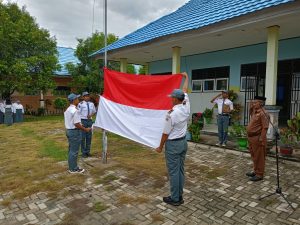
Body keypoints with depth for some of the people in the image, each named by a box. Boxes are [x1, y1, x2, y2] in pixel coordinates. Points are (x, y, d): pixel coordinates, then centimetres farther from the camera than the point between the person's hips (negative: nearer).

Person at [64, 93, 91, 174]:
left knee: (71, 150, 18)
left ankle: (71, 167, 29)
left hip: (69, 130, 10)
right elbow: (77, 124, -22)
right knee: (74, 151, 0)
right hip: (75, 132, -10)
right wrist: (85, 129, -12)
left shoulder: (67, 110, 11)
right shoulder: (75, 110, -20)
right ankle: (74, 169, 11)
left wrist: (81, 125, 19)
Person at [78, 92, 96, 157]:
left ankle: (88, 151, 26)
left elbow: (94, 111, 15)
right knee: (83, 137, 2)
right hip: (83, 120, -5)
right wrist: (80, 122, -15)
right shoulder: (81, 104, -11)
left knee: (89, 136, 12)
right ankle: (83, 152, 15)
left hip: (89, 121, 5)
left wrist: (91, 115, -6)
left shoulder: (91, 104, 5)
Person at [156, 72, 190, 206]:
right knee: (180, 170, 14)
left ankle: (174, 199, 14)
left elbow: (165, 133, -14)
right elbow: (185, 90, 13)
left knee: (173, 171, 3)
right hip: (183, 142, 8)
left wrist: (160, 147, -1)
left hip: (173, 144, -7)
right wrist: (186, 77, 29)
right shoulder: (186, 107, -3)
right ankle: (179, 196, 26)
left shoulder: (172, 114, -22)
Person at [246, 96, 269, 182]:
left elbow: (265, 128, -20)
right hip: (252, 137, 10)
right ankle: (255, 171, 33)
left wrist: (261, 139, -22)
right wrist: (251, 106, 14)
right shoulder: (255, 111, 11)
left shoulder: (263, 113, -17)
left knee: (259, 157, 2)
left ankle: (259, 174, 12)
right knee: (254, 156, 19)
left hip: (258, 138, -10)